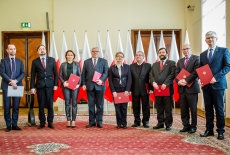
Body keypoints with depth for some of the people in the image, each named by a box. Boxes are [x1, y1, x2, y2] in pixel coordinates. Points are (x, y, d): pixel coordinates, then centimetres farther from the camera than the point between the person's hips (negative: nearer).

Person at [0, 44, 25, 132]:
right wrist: (10, 81, -17)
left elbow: (23, 73, 5)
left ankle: (14, 124, 11)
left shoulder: (20, 61, 13)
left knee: (16, 106, 4)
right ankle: (8, 125, 8)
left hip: (17, 85, 2)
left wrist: (16, 81, -12)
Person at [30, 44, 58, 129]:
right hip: (40, 85, 0)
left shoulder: (52, 60, 7)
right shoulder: (35, 61, 6)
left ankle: (50, 122, 11)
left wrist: (55, 84, -1)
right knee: (41, 105, 4)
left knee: (50, 104, 3)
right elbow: (33, 75, 5)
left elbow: (55, 73, 7)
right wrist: (32, 87, -1)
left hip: (50, 85, 0)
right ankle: (42, 122, 13)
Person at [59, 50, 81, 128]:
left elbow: (79, 75, 3)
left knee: (74, 103, 0)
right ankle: (68, 121, 9)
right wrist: (63, 82, -11)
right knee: (67, 103, 3)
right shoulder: (63, 64, 7)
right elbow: (60, 75, 6)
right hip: (66, 86, 1)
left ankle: (73, 121, 5)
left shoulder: (77, 64, 6)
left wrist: (78, 84, -10)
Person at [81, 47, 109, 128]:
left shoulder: (104, 61, 8)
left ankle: (99, 122, 10)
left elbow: (106, 72, -2)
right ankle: (91, 122, 13)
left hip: (99, 86, -1)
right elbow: (83, 74, 9)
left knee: (100, 105, 2)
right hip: (89, 86, 1)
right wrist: (83, 84, -2)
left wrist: (101, 80, -18)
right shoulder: (86, 62, 13)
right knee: (91, 105, 5)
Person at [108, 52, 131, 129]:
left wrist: (127, 90, -7)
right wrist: (113, 91, -7)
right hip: (116, 90, 0)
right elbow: (110, 80, 2)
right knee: (117, 107, 1)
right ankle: (119, 123, 9)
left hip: (124, 89, 0)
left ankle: (124, 123, 9)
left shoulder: (127, 67, 6)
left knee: (124, 107, 1)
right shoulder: (112, 68, 4)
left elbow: (129, 79, 2)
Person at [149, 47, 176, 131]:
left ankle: (168, 124, 7)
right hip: (157, 89, 5)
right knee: (159, 108, 9)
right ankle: (160, 123, 17)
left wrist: (165, 83, -17)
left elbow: (172, 74, -7)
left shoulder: (172, 63, 5)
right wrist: (153, 82, -7)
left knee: (168, 108, 0)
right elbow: (151, 75, 11)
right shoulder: (155, 64, 21)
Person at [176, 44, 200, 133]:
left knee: (193, 109, 2)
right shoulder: (180, 61, 18)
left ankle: (193, 127, 12)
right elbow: (177, 73, 11)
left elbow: (196, 71, -13)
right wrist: (179, 81, -9)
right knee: (183, 109, 7)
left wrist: (186, 80, -18)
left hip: (192, 87, -5)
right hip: (182, 88, 5)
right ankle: (186, 126, 16)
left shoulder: (196, 58, -1)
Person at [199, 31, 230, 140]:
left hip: (218, 84, -4)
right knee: (208, 108, 7)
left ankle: (220, 131, 11)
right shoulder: (202, 54, 16)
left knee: (219, 108, 1)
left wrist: (216, 77, -17)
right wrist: (200, 79, -4)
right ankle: (209, 130, 14)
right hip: (206, 85, 4)